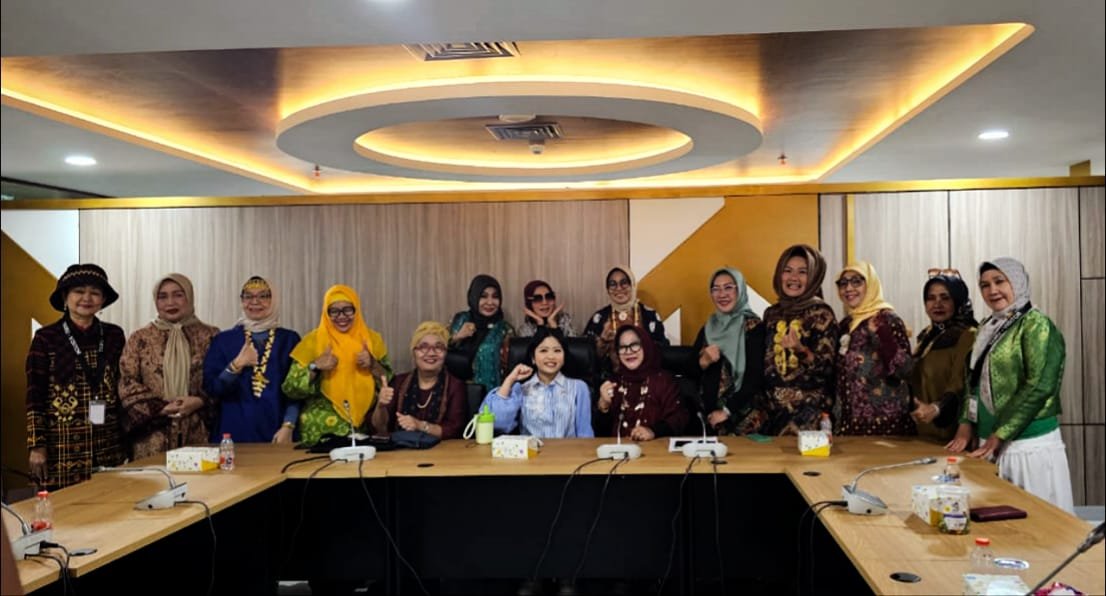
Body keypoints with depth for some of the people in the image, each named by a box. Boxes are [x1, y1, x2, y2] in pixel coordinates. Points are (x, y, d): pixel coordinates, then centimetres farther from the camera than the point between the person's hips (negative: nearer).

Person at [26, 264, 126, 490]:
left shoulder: (114, 335, 6)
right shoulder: (46, 338, -3)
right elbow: (35, 397, -2)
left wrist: (127, 436, 11)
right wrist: (37, 445, -6)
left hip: (109, 445, 3)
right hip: (63, 446, -3)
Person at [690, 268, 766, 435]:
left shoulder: (754, 327, -7)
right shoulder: (707, 329, 9)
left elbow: (756, 377, -12)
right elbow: (691, 372, 8)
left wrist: (727, 410, -14)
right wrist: (703, 363, -12)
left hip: (743, 416, -4)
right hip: (709, 414, 4)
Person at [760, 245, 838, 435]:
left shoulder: (821, 313, -7)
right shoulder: (772, 313, 7)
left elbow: (826, 368, -12)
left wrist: (801, 350, -27)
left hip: (808, 410, -5)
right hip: (773, 408, 5)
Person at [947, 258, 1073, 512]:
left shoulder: (1035, 324, -9)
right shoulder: (987, 328, 13)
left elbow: (1038, 386, -17)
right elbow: (974, 381, 17)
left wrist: (998, 436, -16)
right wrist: (966, 426, 3)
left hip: (1030, 445, -7)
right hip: (992, 444, 7)